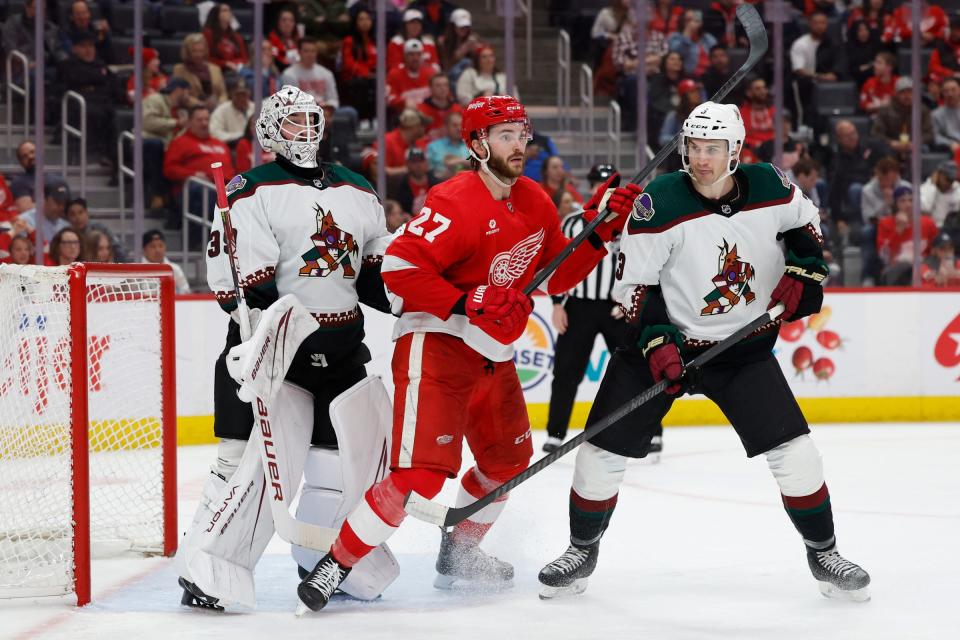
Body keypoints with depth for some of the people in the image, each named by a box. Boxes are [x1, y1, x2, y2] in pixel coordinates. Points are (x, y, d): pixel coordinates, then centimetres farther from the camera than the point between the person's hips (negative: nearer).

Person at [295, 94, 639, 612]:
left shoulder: (536, 204, 8)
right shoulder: (455, 203, -20)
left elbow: (555, 278, 15)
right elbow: (399, 266, -26)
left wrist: (599, 235, 2)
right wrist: (468, 304, -30)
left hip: (492, 354, 9)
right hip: (435, 343, -9)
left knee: (509, 458, 21)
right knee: (421, 470, -19)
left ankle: (460, 554, 43)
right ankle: (336, 564, -8)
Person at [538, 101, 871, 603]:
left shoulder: (769, 188, -9)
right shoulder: (660, 202, -18)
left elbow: (804, 221, 13)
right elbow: (633, 282, -12)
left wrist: (804, 270, -3)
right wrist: (655, 341, -22)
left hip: (744, 347, 2)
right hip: (664, 341, -1)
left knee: (793, 451, -8)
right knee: (604, 451, -4)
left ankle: (823, 552, 13)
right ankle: (582, 551, 20)